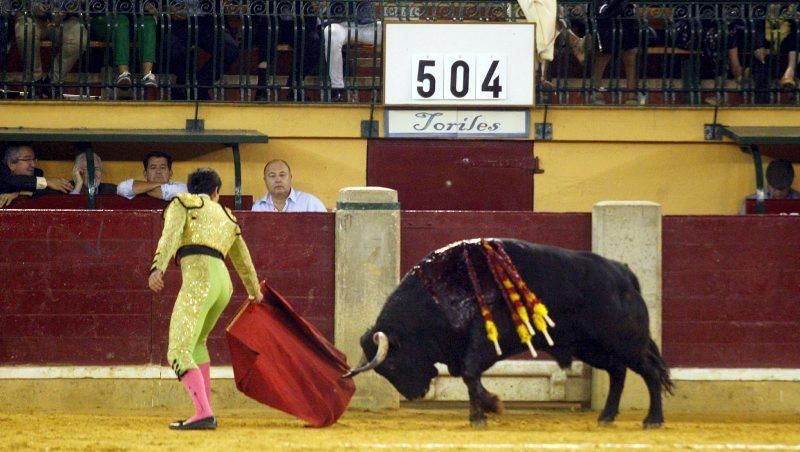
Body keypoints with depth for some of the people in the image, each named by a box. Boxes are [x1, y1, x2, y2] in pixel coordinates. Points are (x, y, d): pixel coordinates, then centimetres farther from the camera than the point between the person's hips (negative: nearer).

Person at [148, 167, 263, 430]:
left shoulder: (182, 203, 13)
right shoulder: (227, 217, 29)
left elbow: (170, 236, -8)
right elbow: (243, 261, 41)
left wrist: (157, 268, -21)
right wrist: (255, 292, 57)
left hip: (198, 279, -7)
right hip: (223, 284, 7)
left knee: (179, 353, -12)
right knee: (195, 342, 27)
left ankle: (204, 414, -29)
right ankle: (206, 412, 22)